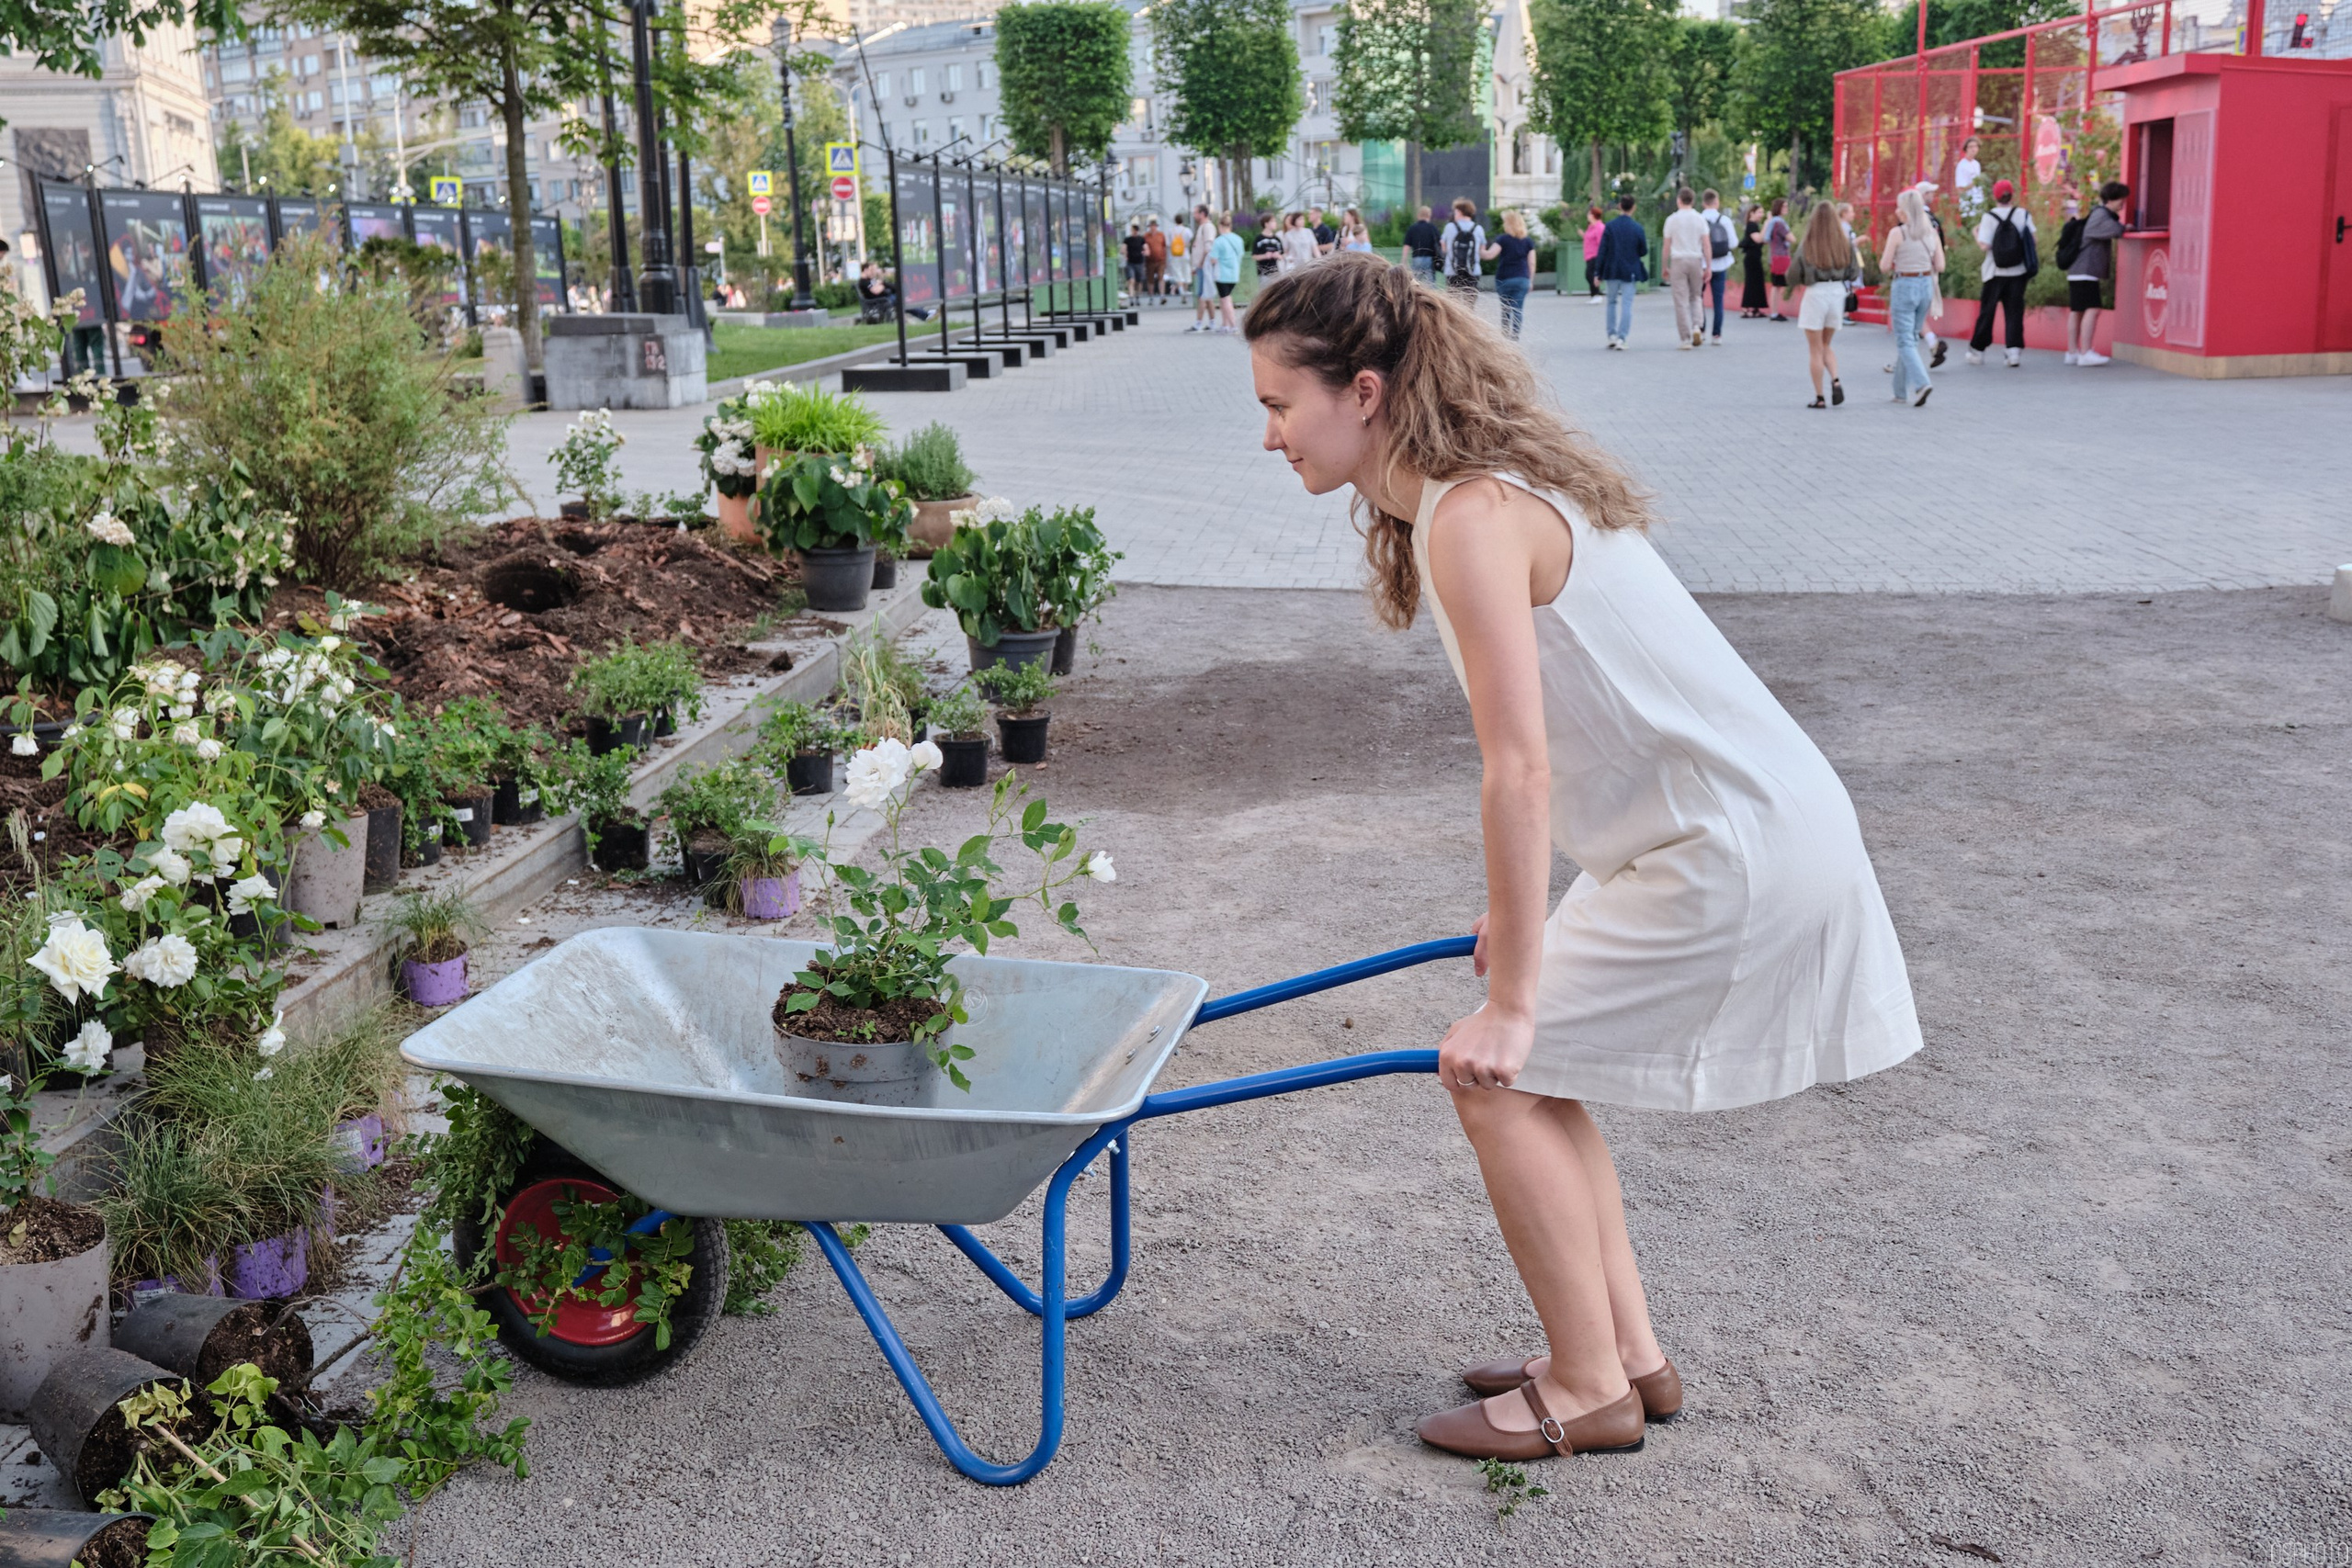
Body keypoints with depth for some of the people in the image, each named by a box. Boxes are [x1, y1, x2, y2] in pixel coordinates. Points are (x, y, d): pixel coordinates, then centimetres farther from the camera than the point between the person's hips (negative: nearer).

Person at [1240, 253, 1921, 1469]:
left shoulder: (1472, 518, -21)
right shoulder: (1484, 489, 9)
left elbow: (1520, 772, -24)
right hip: (1737, 826, 10)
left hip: (1739, 850, -10)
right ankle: (1628, 1350, 27)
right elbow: (1541, 748, 16)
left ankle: (1590, 1389, 13)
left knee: (1500, 1073, -3)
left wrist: (1510, 999, -19)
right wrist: (1517, 915, 23)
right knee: (1536, 1070, 16)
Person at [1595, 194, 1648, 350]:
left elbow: (1602, 251, -6)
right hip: (1630, 272, -1)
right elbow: (1644, 251, 0)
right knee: (1626, 305, 1)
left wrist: (1598, 273, 0)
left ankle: (1612, 335, 14)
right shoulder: (1638, 228, -6)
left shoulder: (1610, 226, -6)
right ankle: (1621, 338, -5)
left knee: (1611, 302, 17)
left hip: (1612, 271, 1)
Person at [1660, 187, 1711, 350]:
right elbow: (1706, 244, 0)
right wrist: (1708, 267, 4)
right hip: (1696, 260, 2)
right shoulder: (1700, 219, 3)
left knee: (1681, 301, 0)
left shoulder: (1672, 219, -1)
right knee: (1696, 297, 16)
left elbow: (1666, 246, 0)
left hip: (1678, 261, -2)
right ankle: (1697, 326, -7)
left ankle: (1685, 339, -2)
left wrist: (1664, 266, 9)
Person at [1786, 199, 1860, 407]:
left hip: (1815, 294, -3)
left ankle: (1819, 397, 5)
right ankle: (1835, 381, -4)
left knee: (1815, 349, 6)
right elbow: (1855, 273, 2)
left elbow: (1793, 277, -6)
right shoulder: (1845, 244, -2)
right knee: (1826, 345, 19)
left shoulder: (1808, 246, -9)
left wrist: (1796, 283, 16)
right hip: (1838, 292, 3)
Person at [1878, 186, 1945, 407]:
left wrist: (1886, 259, 11)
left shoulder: (1897, 233, -11)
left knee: (1905, 341, -4)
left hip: (1904, 286, -6)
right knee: (1912, 338, 16)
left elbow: (1884, 267, -10)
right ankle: (1901, 390, 22)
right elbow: (1940, 266, 4)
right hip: (1926, 286, 6)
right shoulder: (1932, 232, 4)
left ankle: (1920, 383, -23)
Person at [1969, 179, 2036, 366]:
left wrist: (1976, 233, 3)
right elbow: (2032, 238, -1)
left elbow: (1985, 245, -14)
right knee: (2014, 311, 4)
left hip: (1996, 273, -1)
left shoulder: (1989, 217, -7)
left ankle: (1977, 350, 16)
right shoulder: (2023, 214, 0)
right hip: (2018, 272, 1)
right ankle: (2014, 349, -7)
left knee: (1987, 310, 9)